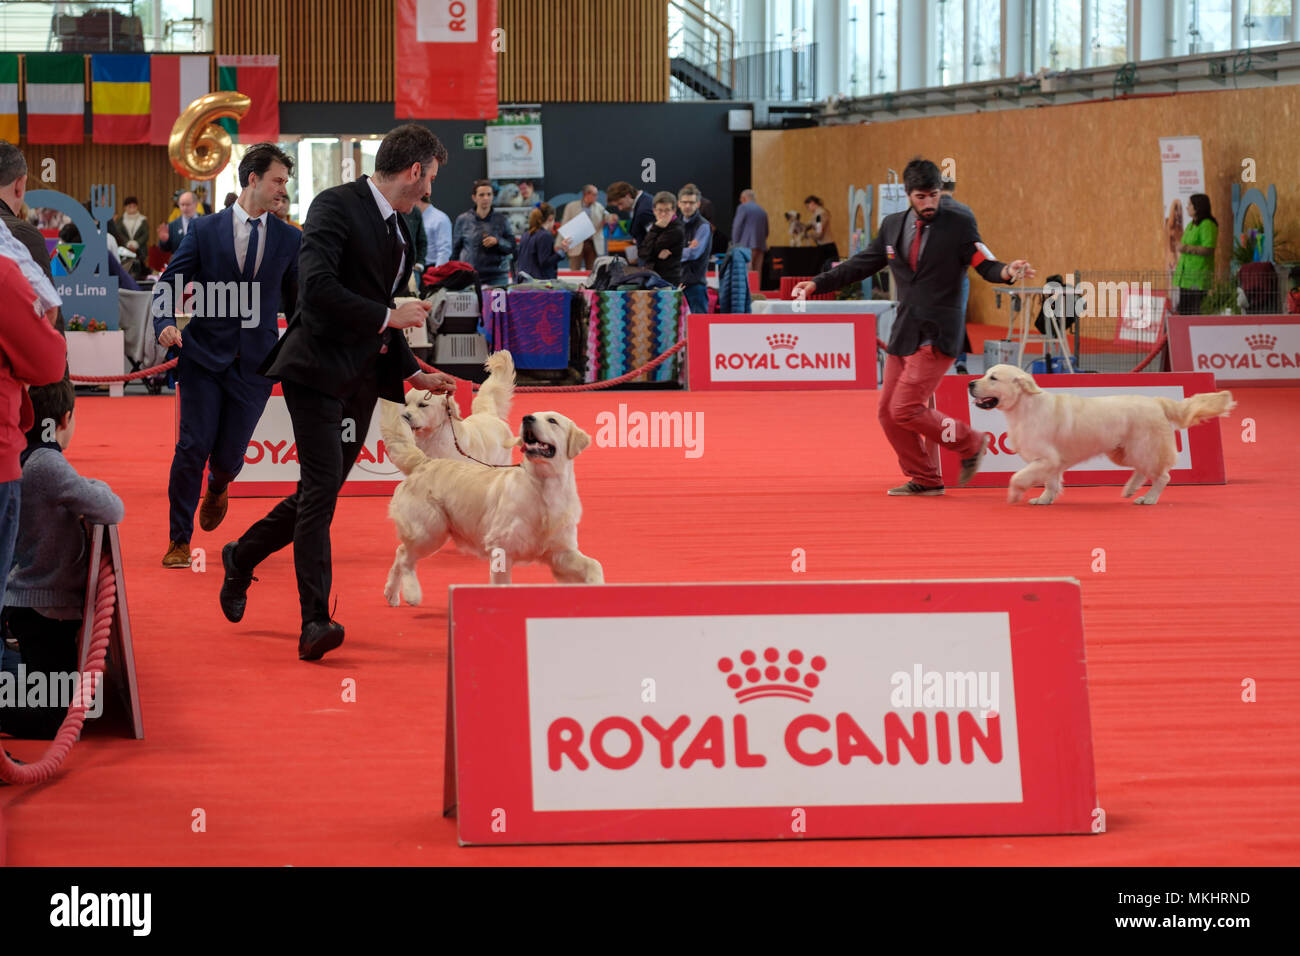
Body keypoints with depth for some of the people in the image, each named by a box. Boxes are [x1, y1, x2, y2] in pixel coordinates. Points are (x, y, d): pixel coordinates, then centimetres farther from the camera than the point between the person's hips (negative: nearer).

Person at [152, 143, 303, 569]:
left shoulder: (290, 239, 6)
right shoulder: (205, 230, 1)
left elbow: (298, 302, 14)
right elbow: (169, 282, 1)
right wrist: (165, 324, -17)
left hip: (255, 362, 1)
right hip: (204, 355, -1)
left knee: (229, 454, 1)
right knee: (193, 446, -8)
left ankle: (217, 487, 40)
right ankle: (179, 539, 6)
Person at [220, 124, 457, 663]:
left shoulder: (398, 230, 17)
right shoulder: (337, 206, -11)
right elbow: (316, 285, -24)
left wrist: (413, 373, 19)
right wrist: (388, 316, -17)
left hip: (362, 377, 9)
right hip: (320, 367, -9)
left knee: (320, 492, 11)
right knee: (322, 487, -15)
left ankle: (242, 556, 35)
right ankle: (315, 623, -16)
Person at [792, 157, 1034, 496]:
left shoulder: (959, 223, -6)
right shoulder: (893, 226, 9)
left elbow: (985, 265, -8)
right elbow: (861, 265, 16)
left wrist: (1006, 272, -31)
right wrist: (818, 283, 9)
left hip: (936, 334, -7)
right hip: (904, 331, 7)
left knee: (906, 409, -15)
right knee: (888, 412, 7)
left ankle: (971, 444, 5)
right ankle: (925, 479, 21)